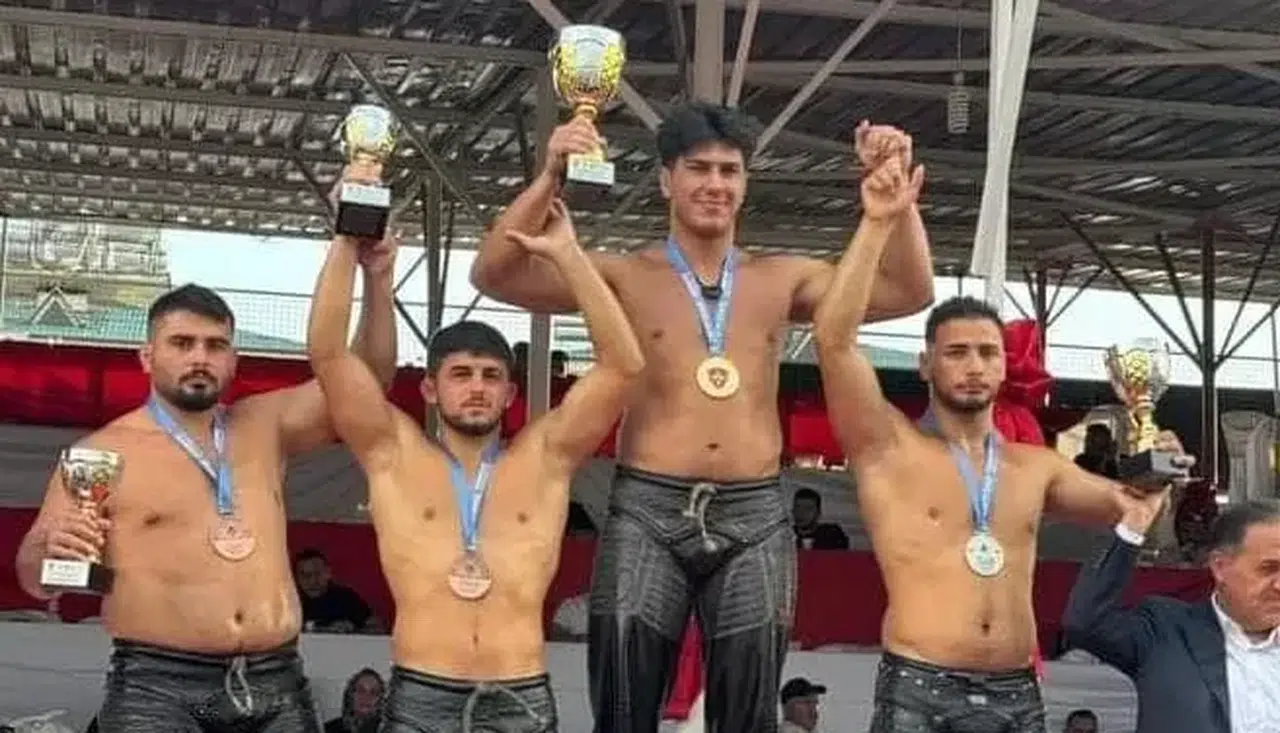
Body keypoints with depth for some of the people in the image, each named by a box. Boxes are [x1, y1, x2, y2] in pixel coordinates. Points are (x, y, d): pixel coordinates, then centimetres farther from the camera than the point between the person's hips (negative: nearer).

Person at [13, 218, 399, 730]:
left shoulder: (265, 425, 15)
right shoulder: (103, 452, 3)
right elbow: (35, 575, 4)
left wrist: (376, 280, 3)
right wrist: (52, 552, -19)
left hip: (276, 684, 4)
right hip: (157, 687, -3)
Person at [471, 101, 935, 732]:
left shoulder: (783, 279, 13)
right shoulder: (623, 276, 5)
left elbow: (912, 293, 10)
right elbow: (494, 275, -4)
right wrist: (550, 177, -17)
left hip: (753, 514, 2)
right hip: (647, 510, -2)